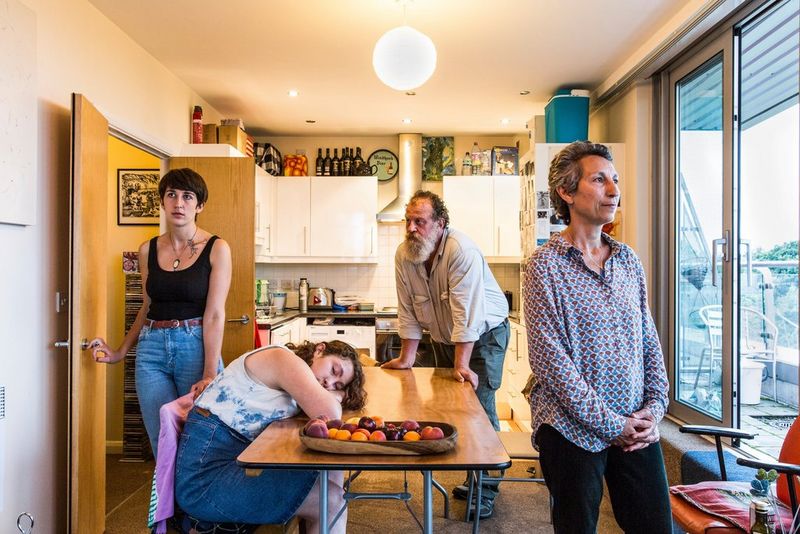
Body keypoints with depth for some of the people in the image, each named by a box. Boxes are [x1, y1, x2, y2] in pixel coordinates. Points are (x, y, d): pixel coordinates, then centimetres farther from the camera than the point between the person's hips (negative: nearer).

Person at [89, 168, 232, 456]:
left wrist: (209, 375, -15)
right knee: (162, 443, 4)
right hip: (152, 349, 4)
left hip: (196, 347, -3)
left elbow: (214, 315, -10)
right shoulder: (148, 250, 8)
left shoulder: (216, 249, -5)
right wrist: (120, 352, 15)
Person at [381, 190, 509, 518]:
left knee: (479, 405, -9)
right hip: (443, 338, 6)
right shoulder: (404, 254, -9)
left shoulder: (462, 251, -27)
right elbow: (408, 310, -5)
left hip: (484, 334, -6)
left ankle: (485, 489, 7)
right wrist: (406, 359, -3)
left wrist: (461, 364, -31)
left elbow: (466, 313, -30)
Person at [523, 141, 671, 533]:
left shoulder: (628, 260, 7)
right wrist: (610, 424, -14)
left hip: (637, 428, 5)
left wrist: (654, 408, 1)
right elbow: (549, 361, -16)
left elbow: (650, 342, 11)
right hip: (573, 432, -5)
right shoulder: (544, 265, -11)